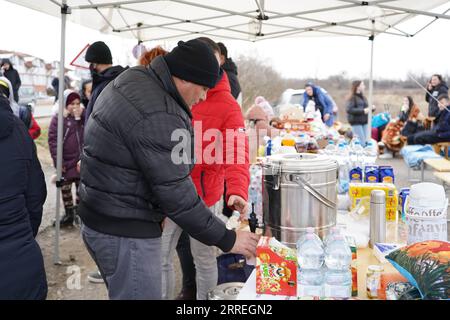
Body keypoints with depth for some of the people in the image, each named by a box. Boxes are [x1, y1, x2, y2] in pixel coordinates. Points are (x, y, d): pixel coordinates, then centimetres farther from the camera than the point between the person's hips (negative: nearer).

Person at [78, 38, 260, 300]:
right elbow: (176, 193, -23)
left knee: (125, 292, 22)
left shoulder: (132, 79, 6)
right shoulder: (158, 116, -25)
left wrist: (156, 209, 14)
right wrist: (226, 239, -14)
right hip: (125, 234, -10)